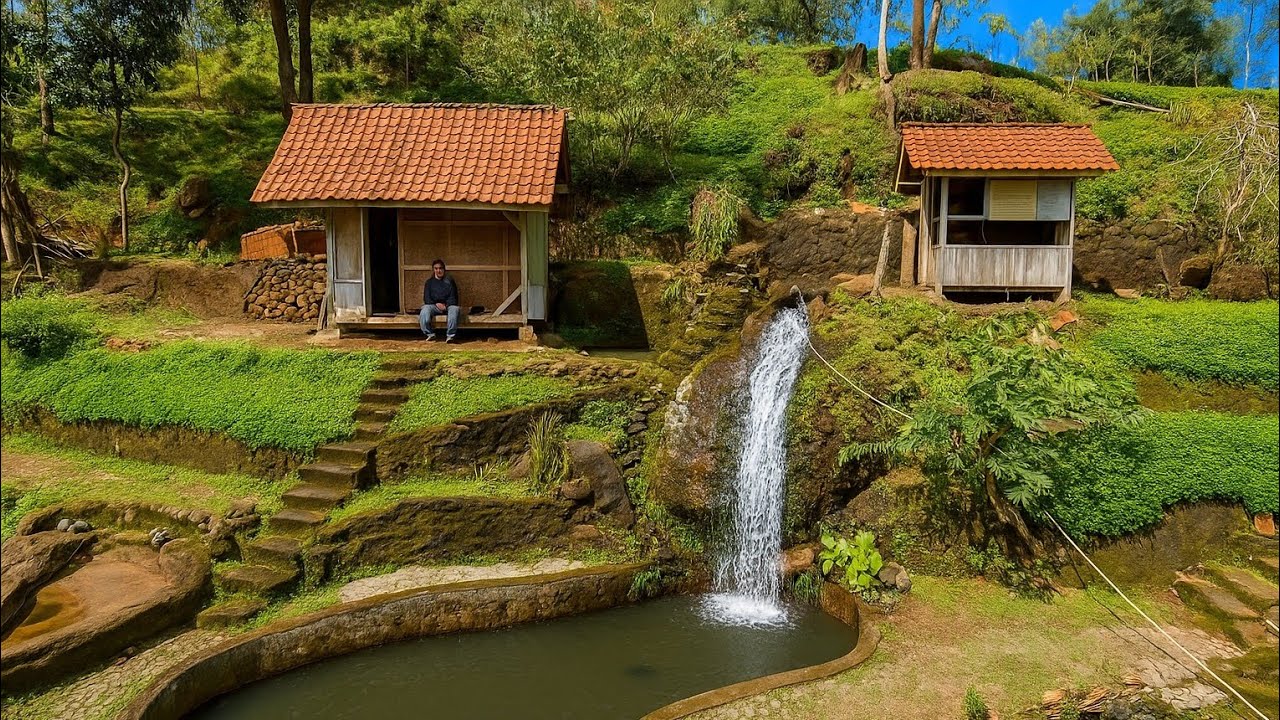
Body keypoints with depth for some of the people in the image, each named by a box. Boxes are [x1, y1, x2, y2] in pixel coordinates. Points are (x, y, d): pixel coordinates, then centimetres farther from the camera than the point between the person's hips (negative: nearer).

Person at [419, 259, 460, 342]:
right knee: (425, 310, -33)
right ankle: (430, 334, -27)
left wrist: (446, 305, -12)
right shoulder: (429, 282, 16)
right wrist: (436, 304, -11)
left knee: (455, 309, -36)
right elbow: (426, 298, 8)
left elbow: (453, 297, 7)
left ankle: (450, 335, -37)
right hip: (433, 305, 1)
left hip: (448, 305, -1)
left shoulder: (449, 281, 15)